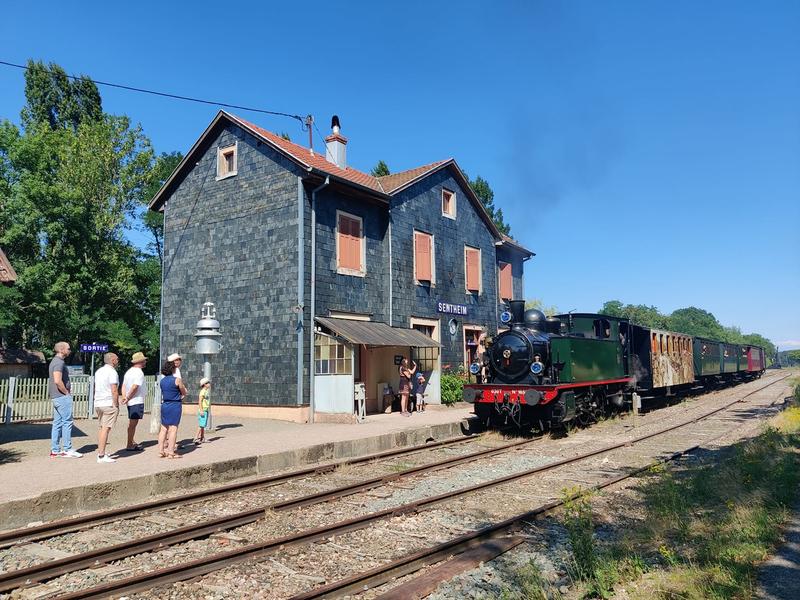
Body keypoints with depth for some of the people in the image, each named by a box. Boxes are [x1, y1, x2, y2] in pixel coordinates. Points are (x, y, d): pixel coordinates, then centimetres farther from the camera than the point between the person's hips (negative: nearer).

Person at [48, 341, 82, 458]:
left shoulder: (55, 361, 18)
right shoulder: (59, 362, -14)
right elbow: (58, 381, -25)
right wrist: (67, 392, -13)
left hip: (55, 397, 10)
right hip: (62, 396, -10)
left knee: (57, 423, 11)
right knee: (67, 422, -5)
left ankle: (55, 450, 14)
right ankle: (67, 450, -2)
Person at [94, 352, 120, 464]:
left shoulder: (98, 371, 15)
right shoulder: (112, 372, -12)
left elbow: (96, 388, 19)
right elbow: (114, 391, -17)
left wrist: (97, 401, 21)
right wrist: (116, 405, -11)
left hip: (98, 403, 9)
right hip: (109, 404, -9)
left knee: (100, 428, 15)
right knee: (105, 428, -9)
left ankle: (100, 452, 22)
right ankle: (101, 455, -11)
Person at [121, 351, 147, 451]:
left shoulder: (129, 371, 15)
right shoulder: (139, 372, -15)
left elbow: (124, 385, 10)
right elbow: (135, 387, -22)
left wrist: (124, 397, 0)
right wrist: (128, 398, -12)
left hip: (130, 402, 10)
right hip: (137, 401, -10)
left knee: (131, 422, 18)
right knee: (133, 423, -6)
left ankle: (132, 442, 28)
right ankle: (130, 445, -4)